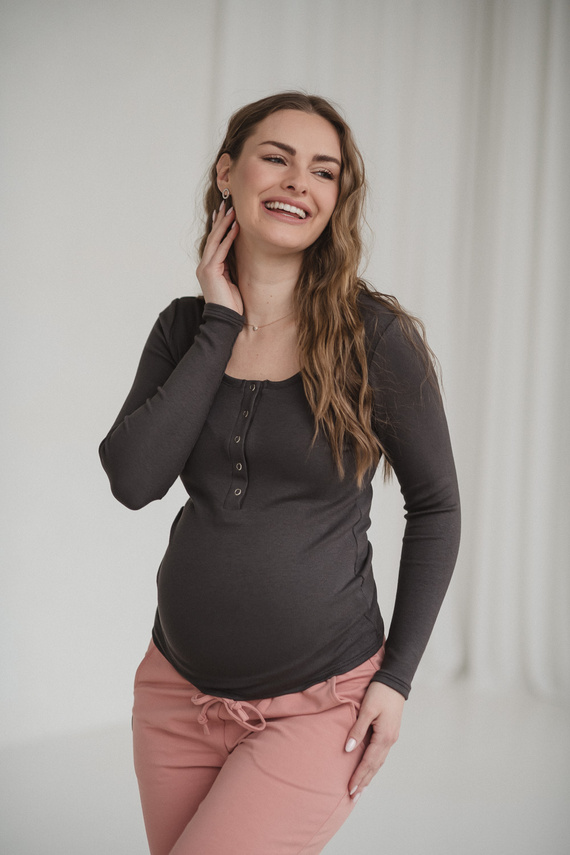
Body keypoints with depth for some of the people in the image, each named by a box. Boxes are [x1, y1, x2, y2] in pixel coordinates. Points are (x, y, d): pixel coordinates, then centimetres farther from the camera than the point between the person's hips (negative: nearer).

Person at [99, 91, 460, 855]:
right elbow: (134, 479, -13)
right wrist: (223, 325, -11)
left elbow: (435, 507, -1)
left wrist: (397, 675, -6)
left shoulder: (376, 337, -9)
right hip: (178, 695, 4)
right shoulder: (186, 327, 1)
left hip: (316, 707, -4)